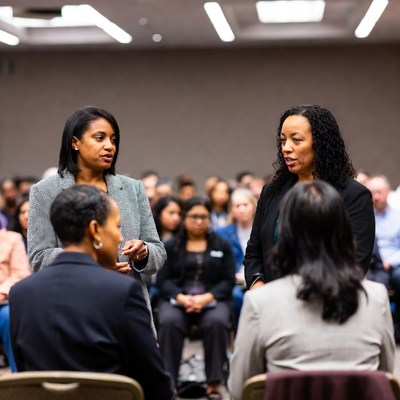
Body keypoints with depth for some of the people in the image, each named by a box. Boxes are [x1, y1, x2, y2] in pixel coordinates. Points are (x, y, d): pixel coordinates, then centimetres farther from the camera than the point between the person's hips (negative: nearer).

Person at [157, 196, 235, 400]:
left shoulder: (222, 245, 14)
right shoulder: (170, 246, 14)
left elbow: (228, 280, 4)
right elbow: (163, 280, 4)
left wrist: (206, 298, -14)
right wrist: (181, 298, -16)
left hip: (212, 299, 0)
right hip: (177, 299, 0)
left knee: (217, 322, -34)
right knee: (169, 322, -33)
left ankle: (214, 383, -27)